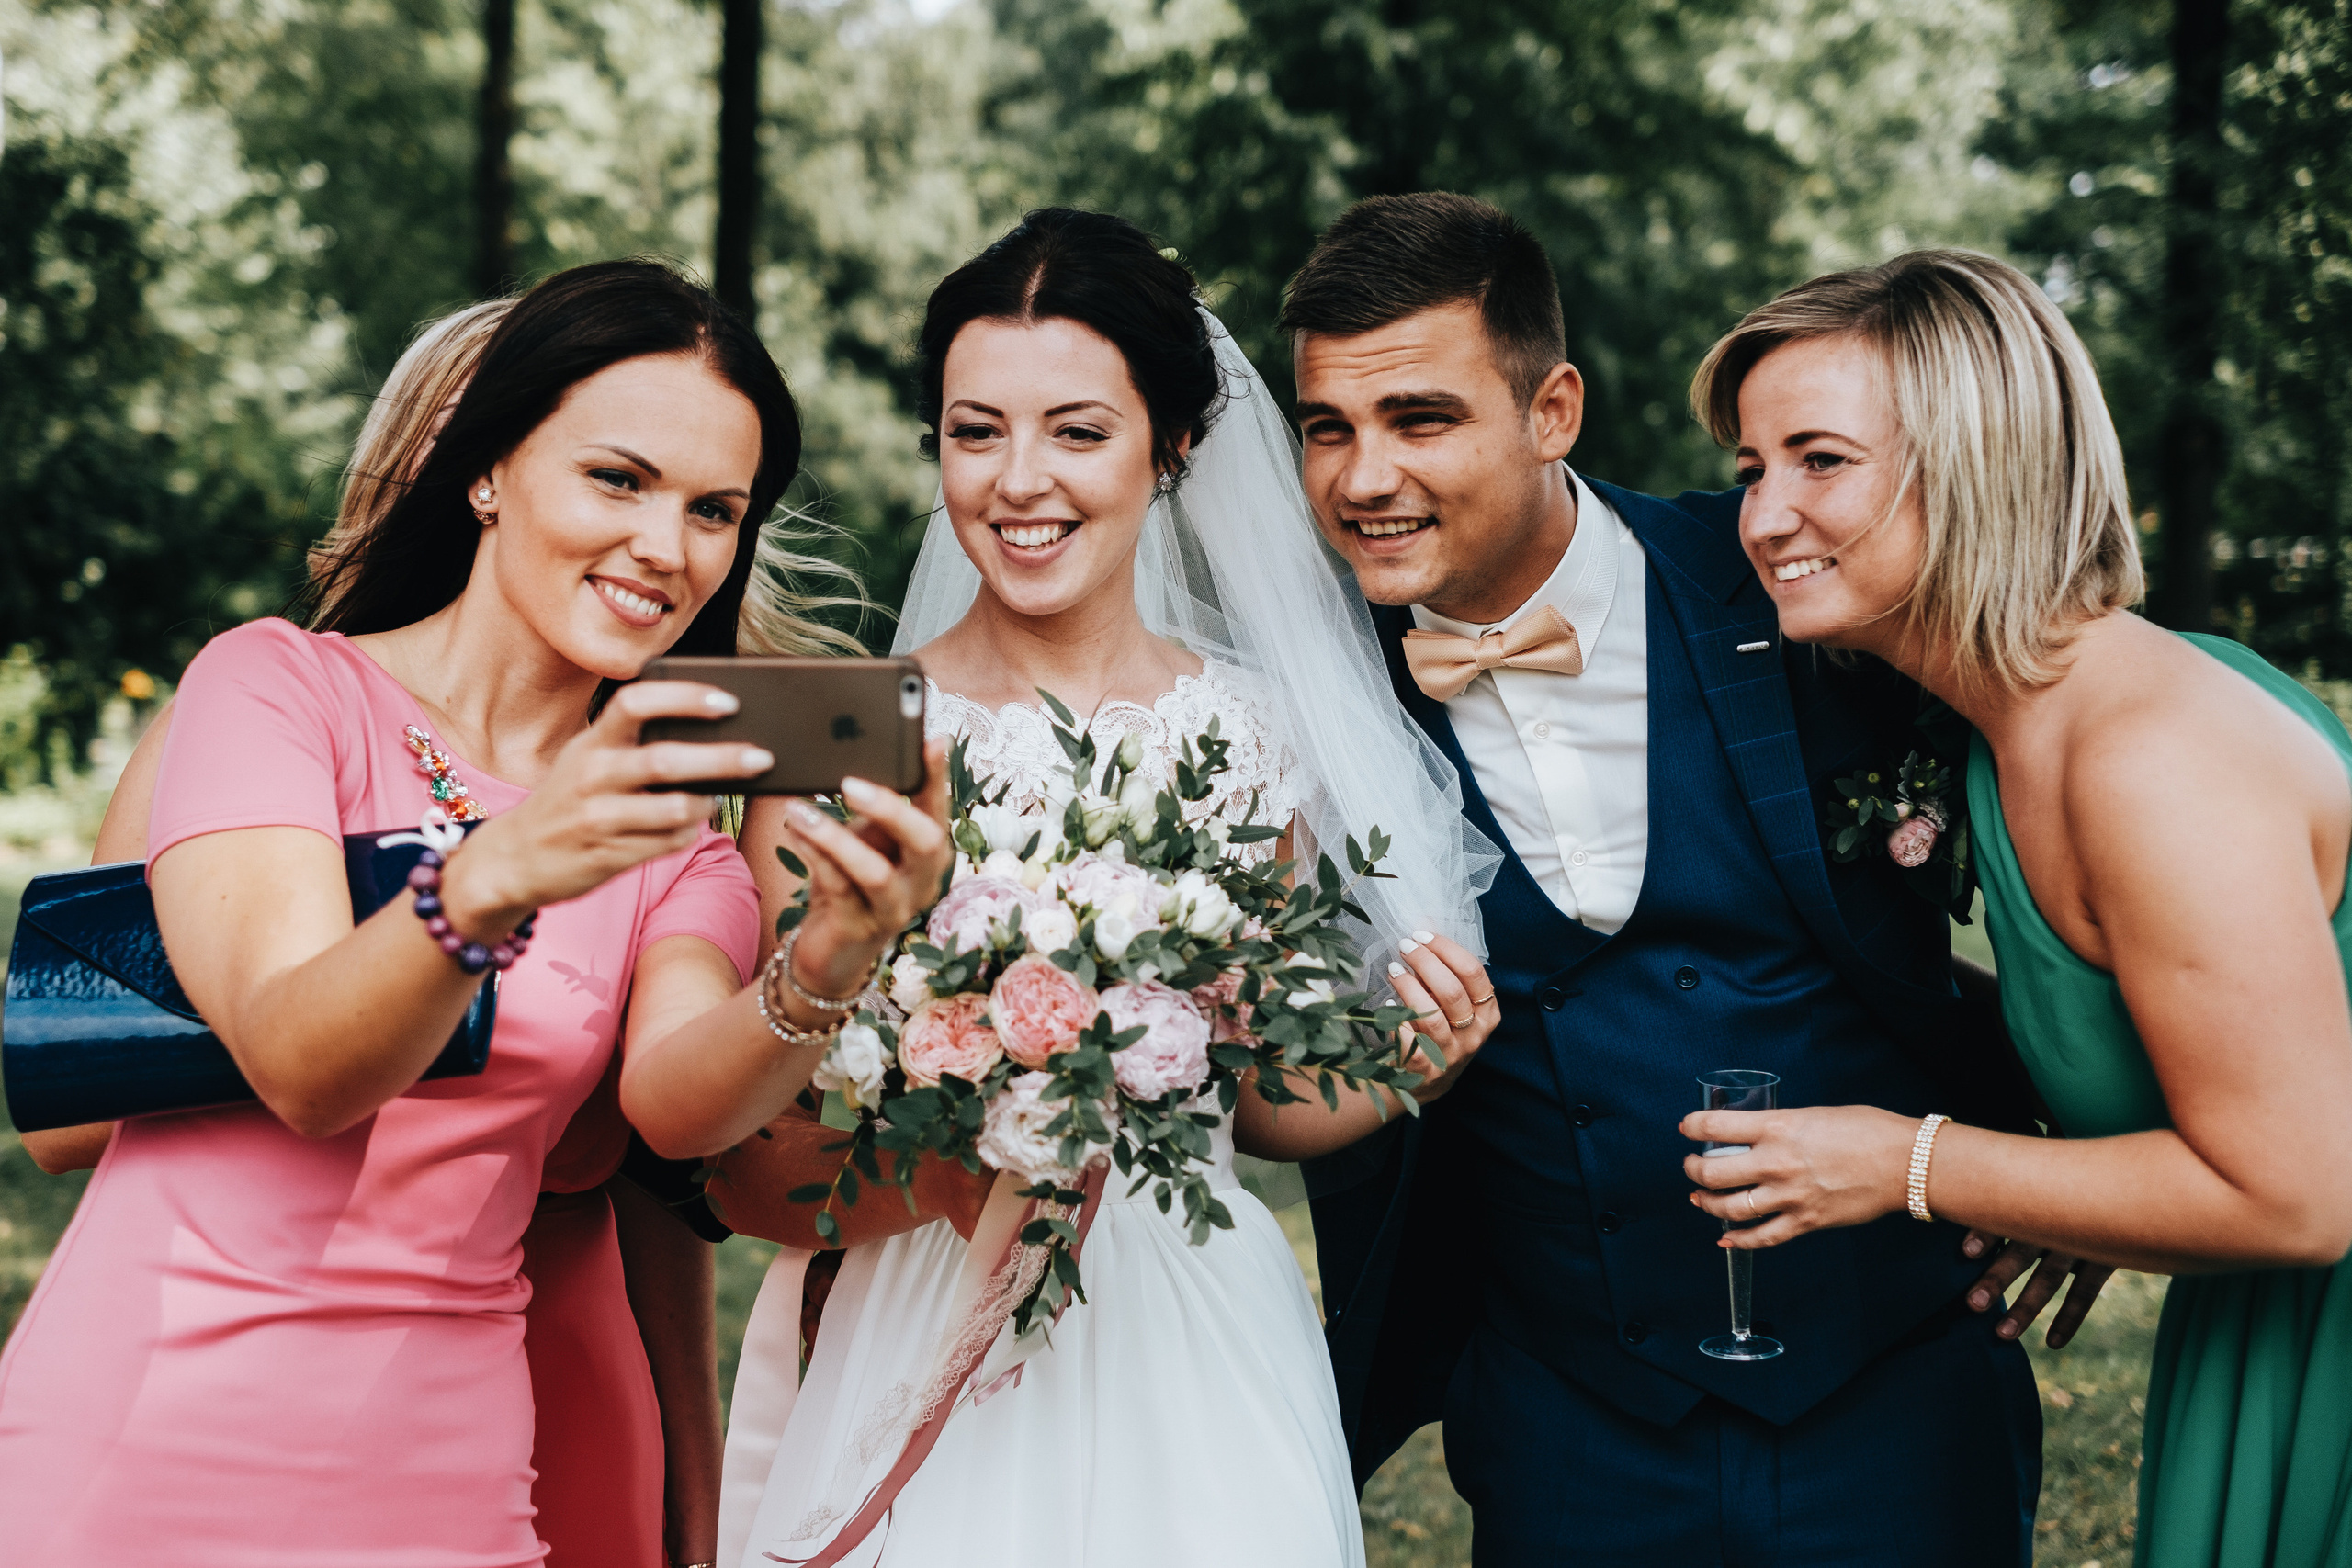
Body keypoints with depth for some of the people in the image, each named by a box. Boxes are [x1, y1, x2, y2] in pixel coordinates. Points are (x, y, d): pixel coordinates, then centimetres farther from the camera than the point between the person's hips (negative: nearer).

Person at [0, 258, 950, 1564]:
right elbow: (301, 1065, -20)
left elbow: (678, 1099, -13)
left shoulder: (673, 830, 8)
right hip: (146, 1449, -4)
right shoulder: (278, 685, -5)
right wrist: (494, 878, -38)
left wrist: (822, 974, -33)